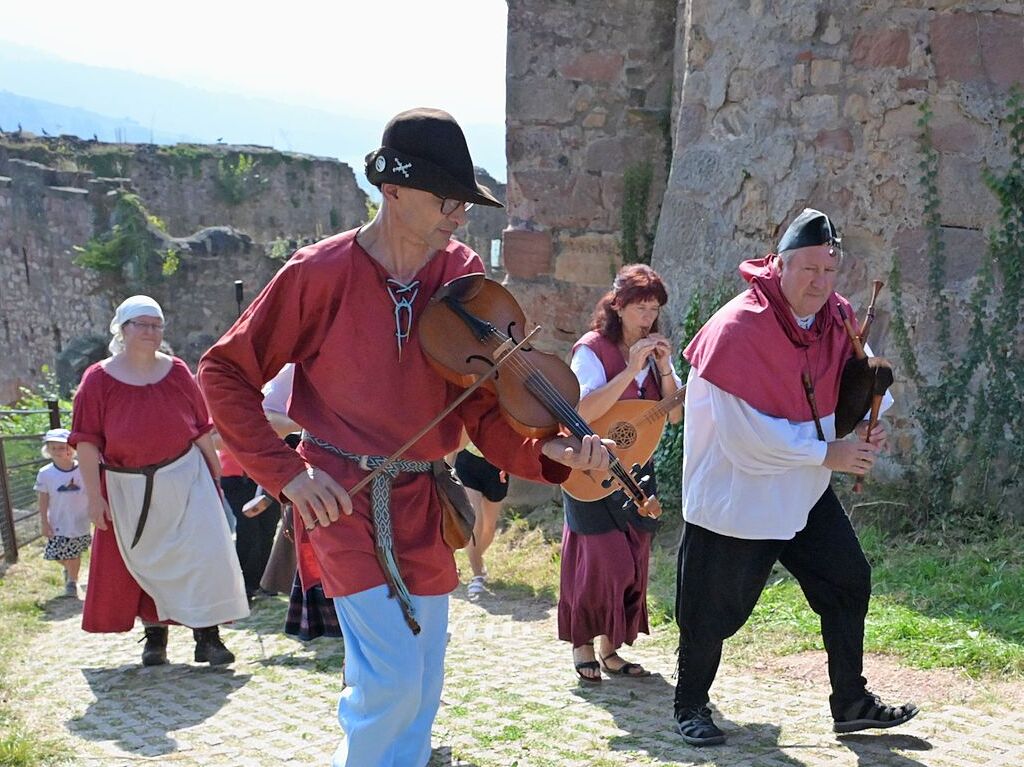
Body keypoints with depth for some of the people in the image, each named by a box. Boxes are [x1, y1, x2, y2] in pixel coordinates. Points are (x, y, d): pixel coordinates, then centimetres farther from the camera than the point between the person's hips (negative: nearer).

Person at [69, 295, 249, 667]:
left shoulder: (177, 372, 3)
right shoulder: (98, 379, -3)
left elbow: (202, 429, 8)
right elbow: (87, 441, -5)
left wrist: (216, 473, 9)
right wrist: (94, 496, -10)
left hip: (184, 478, 1)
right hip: (127, 489, -1)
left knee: (202, 553, -6)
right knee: (145, 560, 9)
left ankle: (207, 636, 0)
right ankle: (155, 636, 23)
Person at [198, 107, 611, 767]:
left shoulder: (465, 278, -1)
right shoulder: (321, 273, -12)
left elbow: (487, 414, -3)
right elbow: (225, 374, -4)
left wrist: (551, 451, -23)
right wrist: (285, 472, -11)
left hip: (424, 505, 5)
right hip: (344, 499, -5)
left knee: (420, 695, 11)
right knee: (393, 680, -13)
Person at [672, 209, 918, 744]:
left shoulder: (837, 317, -2)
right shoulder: (736, 330, -24)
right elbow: (745, 437, -25)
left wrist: (863, 427, -10)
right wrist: (827, 454, -22)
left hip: (806, 494, 7)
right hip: (734, 495, -7)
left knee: (848, 582, 9)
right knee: (715, 609, 3)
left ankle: (851, 703, 24)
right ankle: (691, 705, 25)